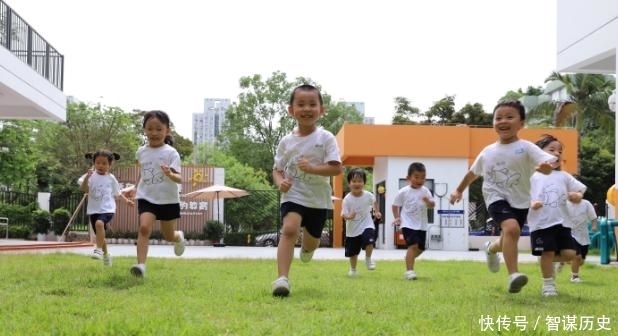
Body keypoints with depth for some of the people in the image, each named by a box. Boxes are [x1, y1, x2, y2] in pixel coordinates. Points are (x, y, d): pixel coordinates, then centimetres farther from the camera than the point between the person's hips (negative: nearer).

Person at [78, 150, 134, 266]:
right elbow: (83, 189, -17)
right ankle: (106, 254, 37)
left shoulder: (111, 178, 3)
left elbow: (117, 193, 18)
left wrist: (126, 200, 12)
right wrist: (87, 177, -30)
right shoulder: (91, 176, -2)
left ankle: (99, 249, -27)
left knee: (99, 223, -33)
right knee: (99, 235, 13)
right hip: (94, 210, 2)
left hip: (107, 209, -2)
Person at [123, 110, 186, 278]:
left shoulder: (171, 153, -12)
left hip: (168, 200, -2)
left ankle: (179, 237, 49)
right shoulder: (141, 152, 3)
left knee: (168, 236, 12)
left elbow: (179, 178, -20)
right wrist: (135, 188, 15)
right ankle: (141, 264, -26)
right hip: (146, 198, 2)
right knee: (144, 227, -23)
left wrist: (170, 174, -40)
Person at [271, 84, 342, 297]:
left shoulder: (326, 138, -8)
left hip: (318, 199, 1)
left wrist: (313, 168, -28)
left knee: (312, 241, 17)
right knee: (289, 229, -28)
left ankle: (307, 247, 58)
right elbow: (277, 169, 6)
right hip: (293, 195, -1)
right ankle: (282, 278, -32)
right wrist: (280, 182, -16)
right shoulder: (286, 141, -1)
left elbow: (336, 168, -14)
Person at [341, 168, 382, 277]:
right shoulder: (347, 199, -19)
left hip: (366, 225, 0)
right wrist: (348, 216, -42)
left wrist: (376, 212, 8)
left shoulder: (368, 195, -10)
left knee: (369, 241, -27)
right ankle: (353, 269, 36)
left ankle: (368, 259, 0)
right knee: (353, 252, 11)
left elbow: (374, 201, 15)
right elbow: (343, 214, -22)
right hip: (352, 229, 0)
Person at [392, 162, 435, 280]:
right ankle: (409, 270, -17)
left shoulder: (425, 191, 1)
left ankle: (409, 260, 41)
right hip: (408, 224, -5)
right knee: (413, 245, -20)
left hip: (421, 225, 5)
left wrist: (428, 202, -30)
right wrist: (397, 217, -6)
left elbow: (432, 205, -8)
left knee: (420, 248, 12)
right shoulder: (403, 192, -5)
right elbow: (395, 205, 6)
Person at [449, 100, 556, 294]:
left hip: (520, 201, 1)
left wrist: (546, 166, -49)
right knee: (511, 228, -30)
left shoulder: (526, 147, -9)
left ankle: (491, 248, 54)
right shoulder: (488, 152, 2)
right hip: (497, 198, -1)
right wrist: (459, 190, 27)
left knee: (508, 241, 16)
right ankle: (513, 275, -35)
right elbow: (473, 172, 20)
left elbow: (546, 163, -25)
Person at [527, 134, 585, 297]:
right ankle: (548, 284, 14)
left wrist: (577, 196, -6)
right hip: (541, 223, -4)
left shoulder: (564, 176, 14)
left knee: (569, 253, -2)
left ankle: (546, 260, 26)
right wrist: (531, 204, -19)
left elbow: (580, 190, 17)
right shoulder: (532, 176, 1)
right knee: (547, 253, -3)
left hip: (561, 222, 4)